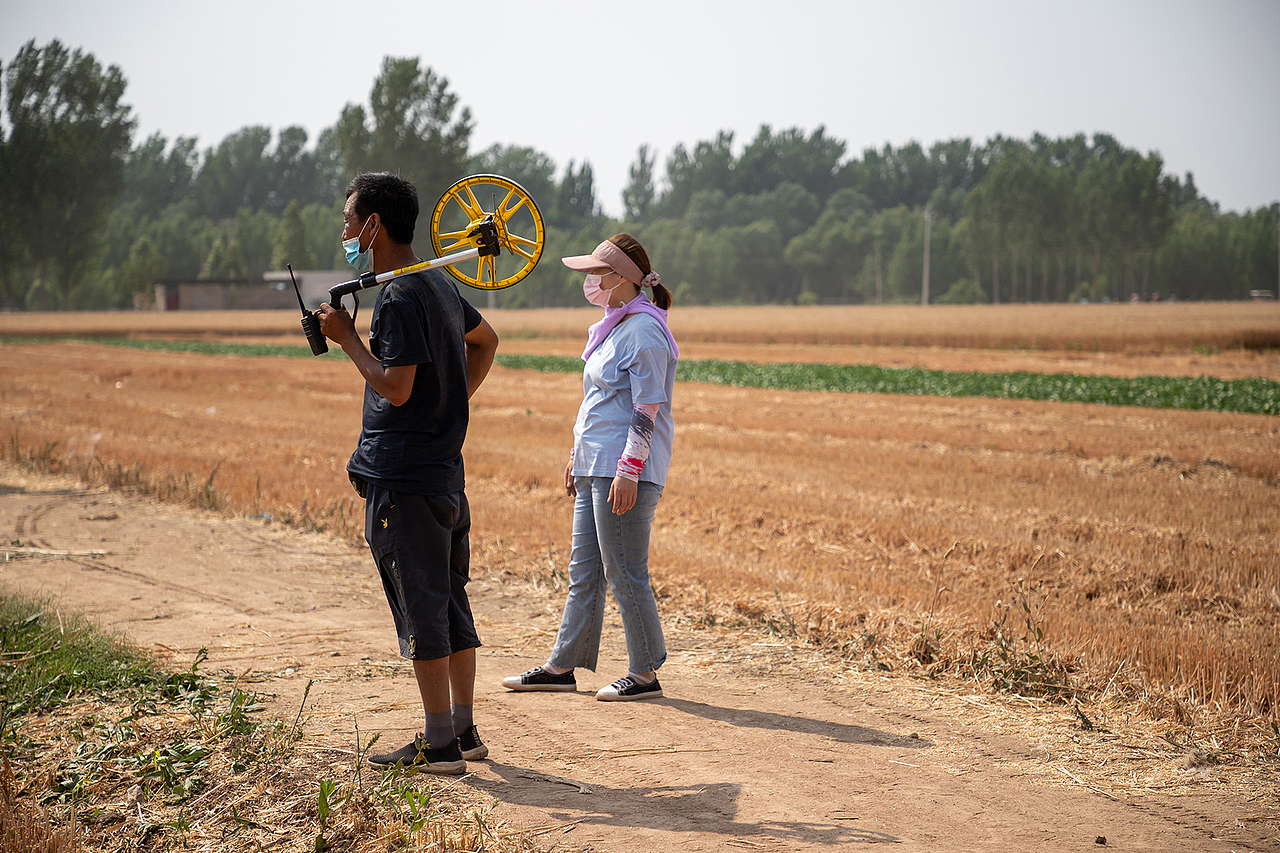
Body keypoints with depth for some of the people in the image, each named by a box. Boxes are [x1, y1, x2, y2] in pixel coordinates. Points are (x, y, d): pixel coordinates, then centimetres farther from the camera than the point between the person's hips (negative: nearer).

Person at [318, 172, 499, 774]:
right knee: (450, 606, 13)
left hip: (403, 481, -9)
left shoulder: (399, 296, -15)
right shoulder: (439, 285, 15)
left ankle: (439, 745, 1)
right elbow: (485, 341, 30)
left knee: (421, 611, -4)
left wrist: (347, 338, -9)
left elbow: (395, 387, -21)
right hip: (443, 470, 9)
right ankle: (464, 731, 21)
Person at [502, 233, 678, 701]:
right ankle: (562, 666, 19)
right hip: (594, 468, 10)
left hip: (624, 470, -10)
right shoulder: (614, 326, 17)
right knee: (583, 571, 13)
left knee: (624, 575, -5)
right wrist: (576, 455, 23)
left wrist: (628, 470, -22)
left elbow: (648, 409, -18)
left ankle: (645, 674, 4)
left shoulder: (644, 329, -13)